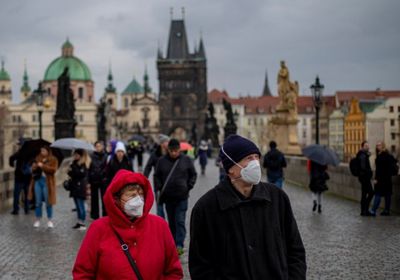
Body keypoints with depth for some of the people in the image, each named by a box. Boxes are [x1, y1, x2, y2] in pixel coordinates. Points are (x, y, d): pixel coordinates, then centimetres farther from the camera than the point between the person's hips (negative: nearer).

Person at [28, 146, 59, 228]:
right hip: (37, 181, 4)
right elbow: (33, 168, 13)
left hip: (47, 182, -4)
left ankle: (50, 220, 12)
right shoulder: (38, 158, 12)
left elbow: (53, 169, -14)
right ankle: (38, 220, 16)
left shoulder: (53, 160, -1)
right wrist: (35, 167, -10)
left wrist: (43, 166, -18)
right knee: (38, 202, 8)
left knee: (48, 202, 1)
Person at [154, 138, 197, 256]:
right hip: (168, 197, 2)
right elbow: (157, 176, 9)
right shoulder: (162, 161, 0)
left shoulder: (186, 160, -1)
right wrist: (159, 188, -2)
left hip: (182, 197, -2)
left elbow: (193, 175, 7)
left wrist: (188, 187, -4)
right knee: (171, 222, 12)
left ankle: (179, 245, -11)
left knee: (180, 221, -9)